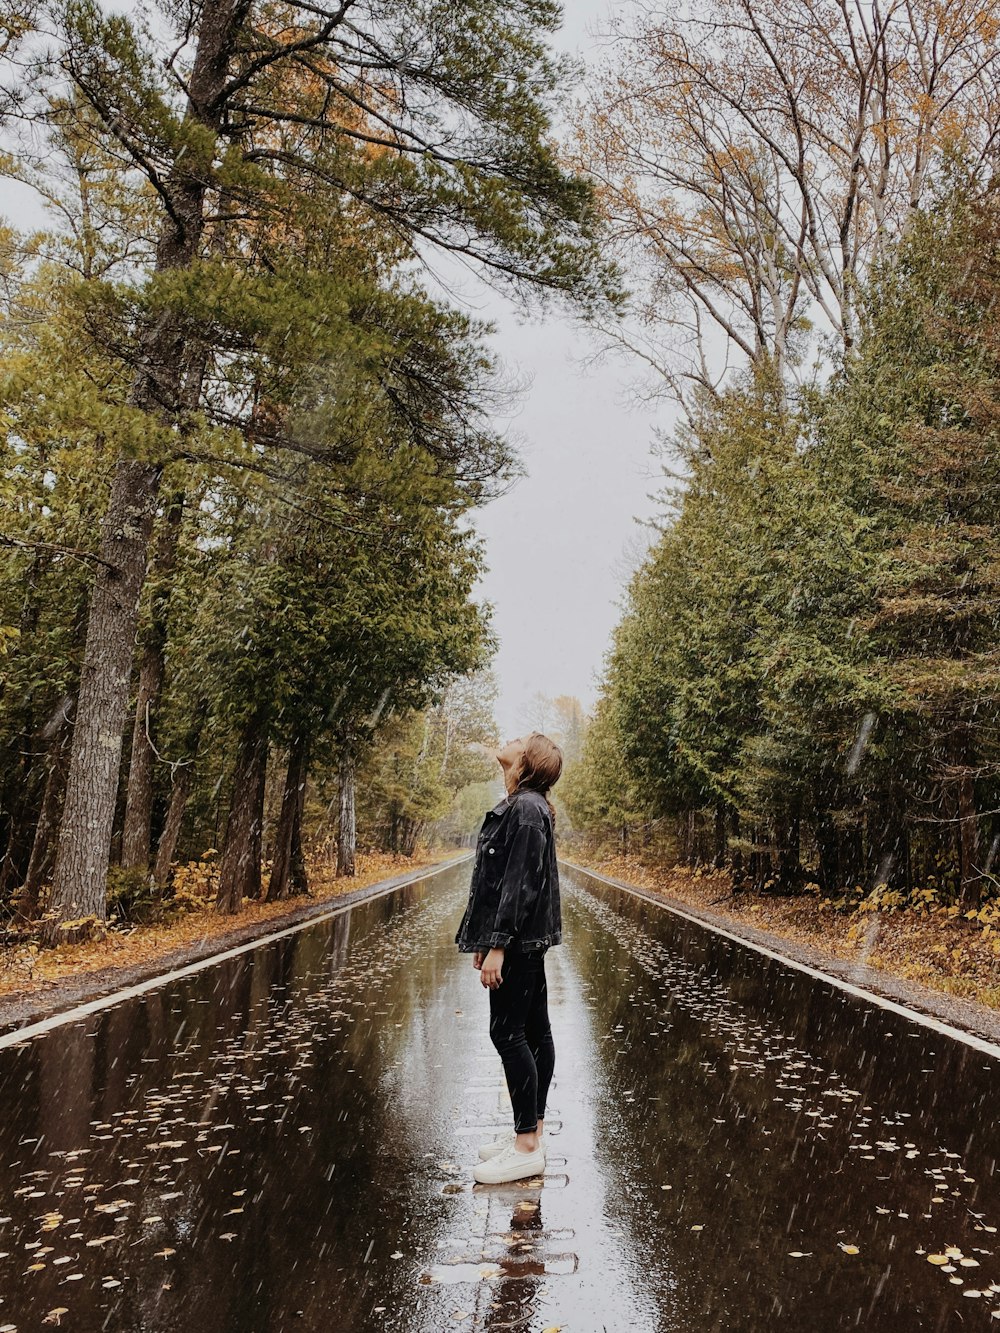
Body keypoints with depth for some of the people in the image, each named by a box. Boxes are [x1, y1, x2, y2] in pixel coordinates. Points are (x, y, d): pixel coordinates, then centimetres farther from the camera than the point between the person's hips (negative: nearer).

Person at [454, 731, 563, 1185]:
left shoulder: (524, 808, -17)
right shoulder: (524, 806, 14)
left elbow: (518, 882, -22)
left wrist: (497, 945, -22)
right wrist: (485, 941, 19)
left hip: (517, 940, -10)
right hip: (526, 940, 10)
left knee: (508, 1033, -5)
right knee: (534, 1031, 12)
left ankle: (527, 1147, 2)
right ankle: (532, 1132, 22)